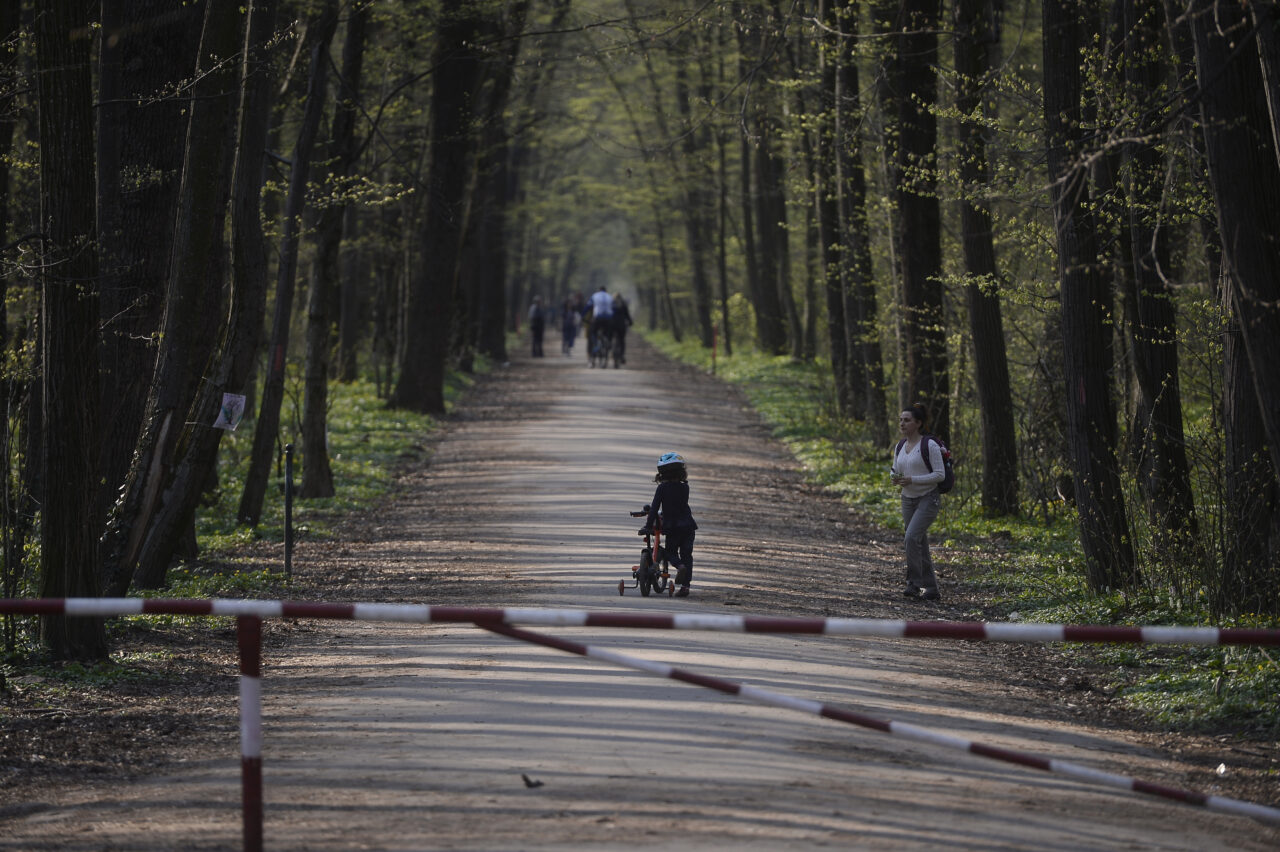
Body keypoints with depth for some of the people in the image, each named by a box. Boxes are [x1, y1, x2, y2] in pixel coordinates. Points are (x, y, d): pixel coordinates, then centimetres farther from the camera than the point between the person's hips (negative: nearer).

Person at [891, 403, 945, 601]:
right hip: (908, 500, 7)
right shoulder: (900, 447, 7)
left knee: (912, 537, -23)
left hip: (928, 498, -7)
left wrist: (912, 480, -22)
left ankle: (914, 583, -16)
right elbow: (896, 471, 17)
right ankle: (931, 588, 15)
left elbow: (939, 475, -15)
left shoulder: (930, 445, -13)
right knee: (920, 546, 8)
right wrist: (895, 478, -8)